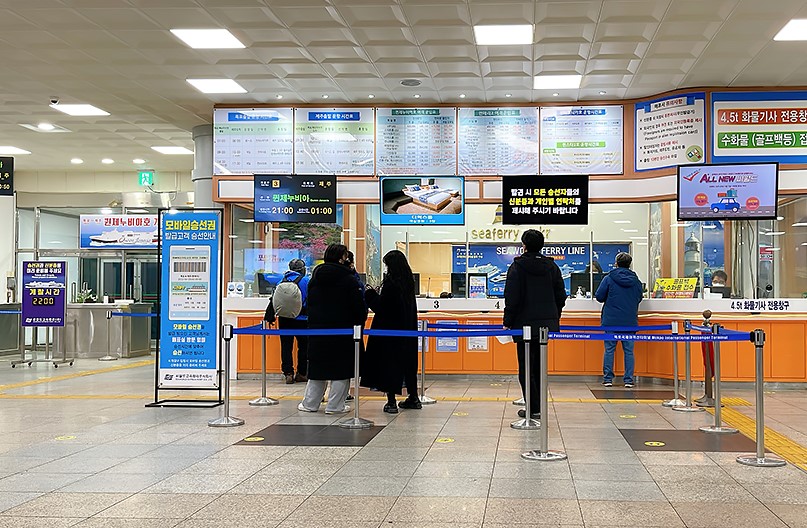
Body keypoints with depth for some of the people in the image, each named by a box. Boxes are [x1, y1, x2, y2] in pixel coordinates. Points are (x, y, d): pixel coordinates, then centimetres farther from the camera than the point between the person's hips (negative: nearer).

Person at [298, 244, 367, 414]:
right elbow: (359, 306, -10)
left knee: (317, 367, 13)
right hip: (342, 330, -5)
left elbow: (309, 304, 14)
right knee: (341, 368, 3)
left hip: (317, 329, 5)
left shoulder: (315, 278, 8)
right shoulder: (349, 279, -10)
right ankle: (335, 405, 4)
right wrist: (359, 323, 4)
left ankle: (310, 403, 17)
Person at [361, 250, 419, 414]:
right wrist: (376, 294, 15)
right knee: (407, 360, 15)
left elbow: (380, 307, -17)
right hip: (407, 328, 8)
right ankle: (413, 397, 22)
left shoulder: (391, 282, -17)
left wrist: (370, 294, -1)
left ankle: (391, 401, -4)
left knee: (389, 362, -2)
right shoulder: (408, 281, 7)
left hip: (389, 329, -8)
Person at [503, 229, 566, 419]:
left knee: (526, 367, 0)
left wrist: (507, 323, -4)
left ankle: (533, 408, -3)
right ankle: (538, 405, 17)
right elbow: (561, 296, 11)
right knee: (539, 366, 14)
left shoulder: (517, 267, -8)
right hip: (547, 324, 5)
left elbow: (512, 298, -11)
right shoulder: (552, 266, 7)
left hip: (525, 323, -5)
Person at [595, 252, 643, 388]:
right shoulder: (636, 280, 3)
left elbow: (599, 296, -3)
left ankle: (608, 379, 5)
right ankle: (629, 380, 5)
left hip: (611, 320, -2)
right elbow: (639, 298, 13)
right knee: (629, 350, 6)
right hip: (630, 321, 2)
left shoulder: (609, 279, -6)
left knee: (609, 349, 5)